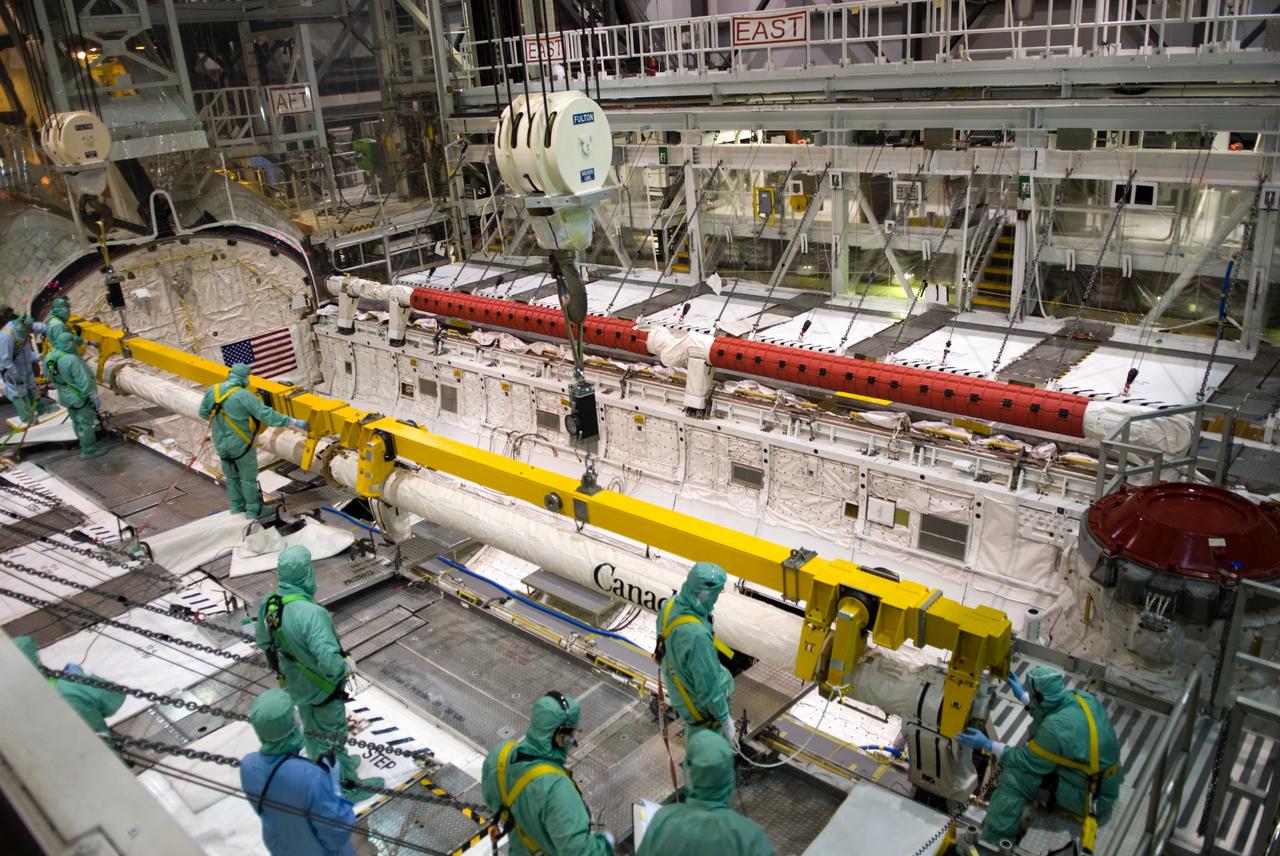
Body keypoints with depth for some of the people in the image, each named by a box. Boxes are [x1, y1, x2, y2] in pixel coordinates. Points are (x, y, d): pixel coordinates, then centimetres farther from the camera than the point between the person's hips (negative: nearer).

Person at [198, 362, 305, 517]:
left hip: (221, 444, 6)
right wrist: (293, 422, -26)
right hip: (240, 444, -6)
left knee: (231, 476, 23)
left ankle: (237, 506, 35)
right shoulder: (244, 396, -23)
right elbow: (267, 414, -27)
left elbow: (203, 413, 6)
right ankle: (253, 510, 19)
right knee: (248, 477, 10)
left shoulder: (212, 390, -5)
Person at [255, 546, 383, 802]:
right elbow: (329, 662, -45)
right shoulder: (311, 613, -40)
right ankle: (348, 787, 36)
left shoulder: (268, 604, -15)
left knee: (312, 731, 29)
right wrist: (347, 666, -24)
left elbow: (262, 640, 5)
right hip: (322, 688, -7)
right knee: (333, 738, 15)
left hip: (296, 685, 7)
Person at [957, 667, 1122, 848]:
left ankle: (992, 843, -5)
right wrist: (1022, 696, 20)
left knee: (1017, 772, -12)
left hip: (1086, 798, -9)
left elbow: (1025, 761, -16)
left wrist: (988, 745, -9)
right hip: (1105, 785, 9)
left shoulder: (1055, 729, -29)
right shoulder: (1084, 698, -7)